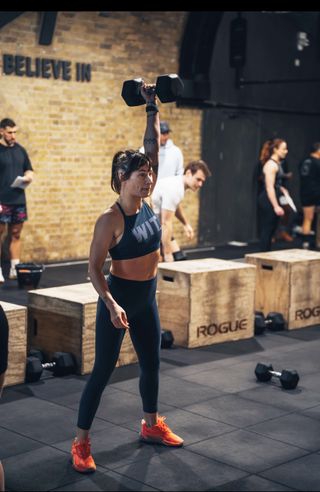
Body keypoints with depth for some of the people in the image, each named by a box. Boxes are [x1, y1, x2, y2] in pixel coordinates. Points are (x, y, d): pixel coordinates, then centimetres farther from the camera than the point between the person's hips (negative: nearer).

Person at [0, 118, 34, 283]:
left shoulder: (20, 150, 11)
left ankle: (15, 269, 15)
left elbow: (29, 170, 21)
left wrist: (28, 177, -4)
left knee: (16, 235, 9)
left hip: (19, 200, 5)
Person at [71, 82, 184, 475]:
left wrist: (152, 108, -3)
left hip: (147, 299, 7)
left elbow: (152, 146, 1)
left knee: (151, 364, 19)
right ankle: (81, 443, 10)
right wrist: (111, 304, -25)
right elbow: (94, 267, -17)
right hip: (119, 298, -7)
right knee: (103, 371, -1)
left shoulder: (146, 202, -2)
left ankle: (151, 425, 38)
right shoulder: (111, 218, -20)